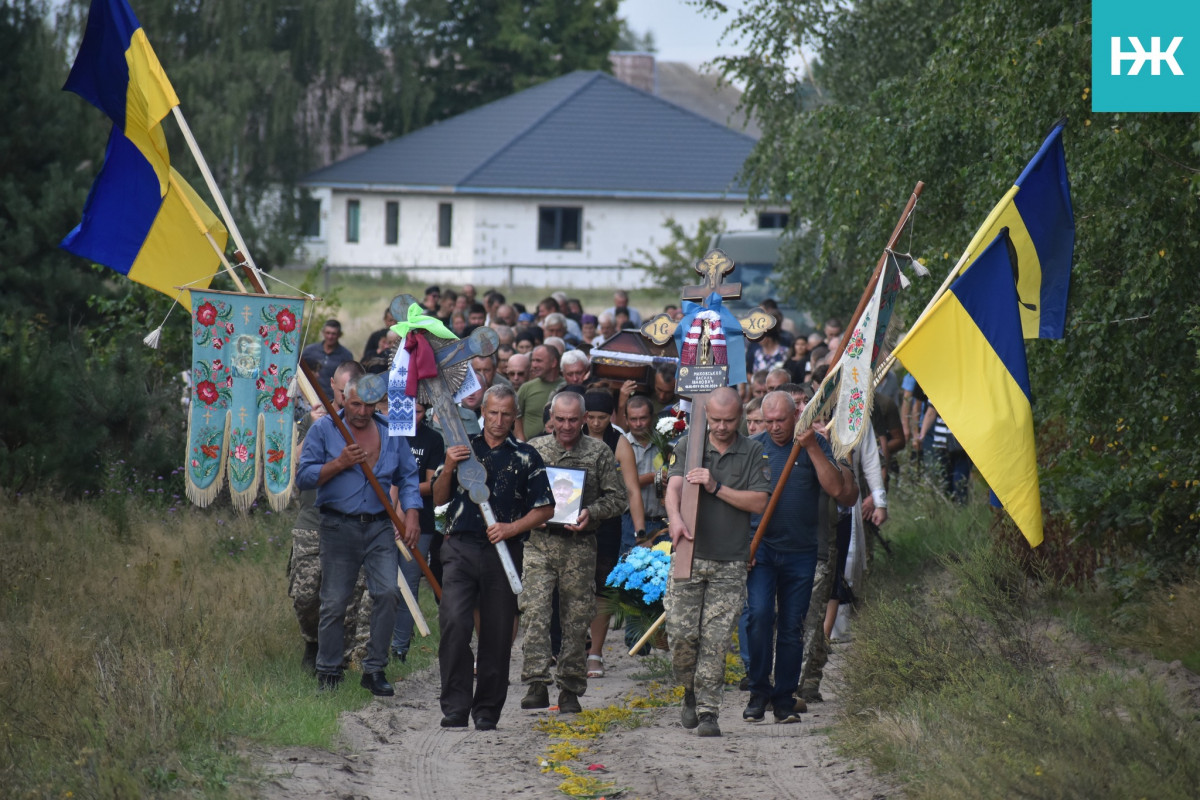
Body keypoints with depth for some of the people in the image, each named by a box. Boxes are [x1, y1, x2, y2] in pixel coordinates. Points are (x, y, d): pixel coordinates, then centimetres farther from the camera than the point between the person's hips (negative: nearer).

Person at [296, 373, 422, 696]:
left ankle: (375, 669, -3)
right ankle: (328, 672, 13)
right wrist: (340, 464, -12)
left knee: (388, 592, -12)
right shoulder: (324, 430, 3)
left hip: (379, 527, 2)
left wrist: (412, 514, 1)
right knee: (334, 603, 1)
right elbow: (304, 476, -1)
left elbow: (407, 477, 15)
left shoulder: (391, 433, 11)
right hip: (339, 527, -2)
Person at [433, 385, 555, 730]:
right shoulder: (463, 448, 12)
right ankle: (454, 707, -12)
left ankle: (487, 710, 12)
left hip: (504, 551, 0)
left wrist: (512, 528, -8)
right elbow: (439, 498, 14)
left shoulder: (526, 457, 8)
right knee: (454, 623, -15)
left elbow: (545, 509, 7)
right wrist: (448, 470, -6)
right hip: (460, 548, 0)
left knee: (497, 634, 2)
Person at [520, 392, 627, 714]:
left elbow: (618, 498, 5)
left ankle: (570, 690, 12)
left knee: (576, 620, 3)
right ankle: (537, 685, -15)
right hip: (539, 542, 0)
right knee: (535, 613, -13)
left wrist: (591, 512, -12)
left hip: (580, 546, 0)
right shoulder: (534, 449, 8)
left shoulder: (599, 452, 5)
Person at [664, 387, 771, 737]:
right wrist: (676, 519, -29)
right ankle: (691, 693, 21)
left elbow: (759, 502, -3)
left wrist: (716, 488, -13)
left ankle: (707, 709, 2)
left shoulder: (753, 453, 5)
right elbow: (674, 487, -8)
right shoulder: (688, 446, 6)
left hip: (730, 563, 0)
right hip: (690, 555, 0)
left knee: (715, 640, -5)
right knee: (681, 634, -4)